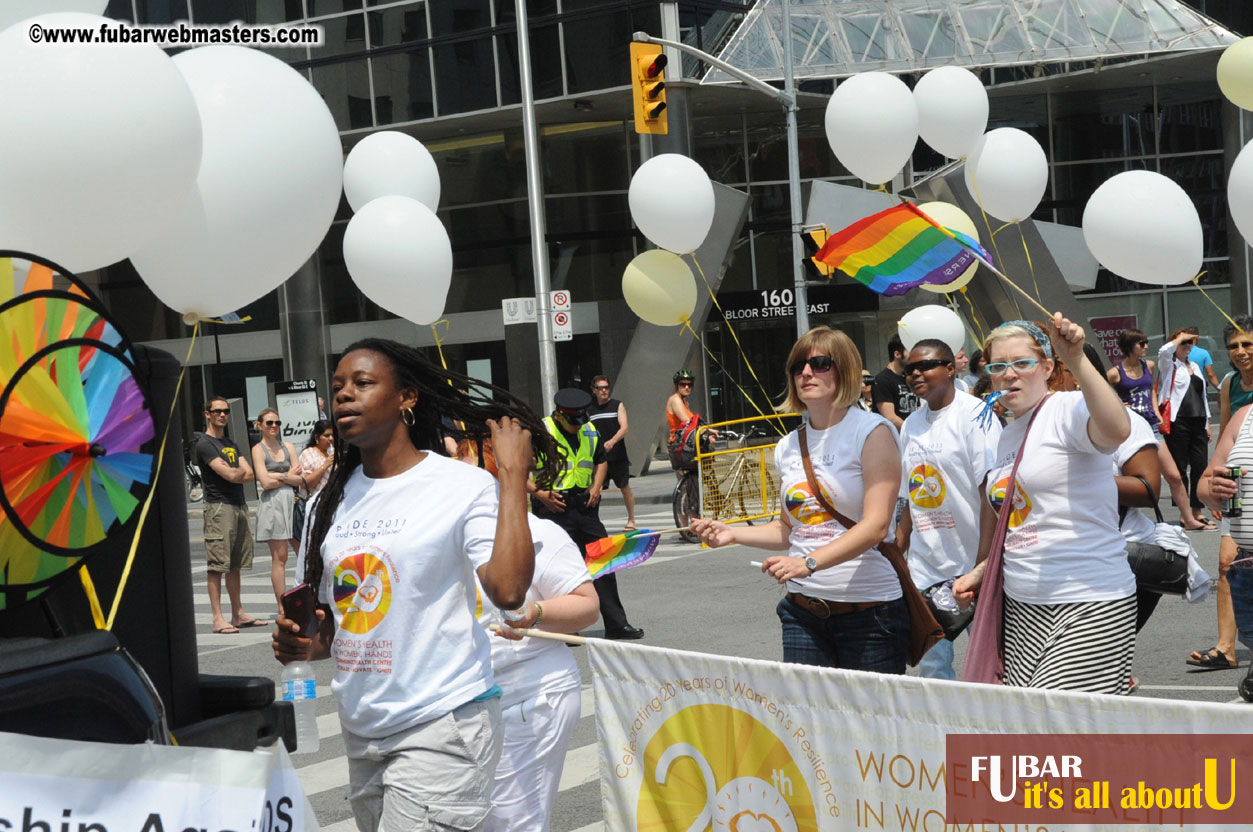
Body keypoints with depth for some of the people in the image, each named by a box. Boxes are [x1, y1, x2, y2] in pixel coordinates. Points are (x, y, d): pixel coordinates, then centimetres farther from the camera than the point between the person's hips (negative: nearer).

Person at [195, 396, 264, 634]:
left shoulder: (230, 443, 20)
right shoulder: (205, 444, -6)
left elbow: (249, 474, 10)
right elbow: (230, 475, -16)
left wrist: (234, 473, -8)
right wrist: (239, 471, 5)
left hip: (239, 506, 8)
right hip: (219, 506, -8)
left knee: (235, 565, 11)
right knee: (217, 565, -8)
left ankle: (238, 614, 15)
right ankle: (218, 618, -9)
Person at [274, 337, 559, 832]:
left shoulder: (463, 486, -9)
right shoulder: (330, 502, 10)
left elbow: (507, 590, -25)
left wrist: (513, 474, -19)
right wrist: (305, 646, -4)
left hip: (441, 724, -6)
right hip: (362, 731, 7)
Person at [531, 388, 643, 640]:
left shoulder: (589, 431, 11)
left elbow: (601, 460, 27)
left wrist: (597, 486, 10)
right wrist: (538, 492, -18)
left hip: (585, 506, 6)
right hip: (554, 508, -6)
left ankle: (616, 624, 15)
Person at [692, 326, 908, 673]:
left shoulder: (872, 432, -5)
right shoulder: (788, 447, 13)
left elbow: (876, 524, -15)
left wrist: (809, 562, -26)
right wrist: (732, 533, 6)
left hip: (867, 610, -5)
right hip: (802, 611, 5)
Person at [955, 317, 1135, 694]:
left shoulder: (1069, 409, -8)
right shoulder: (1008, 437, 19)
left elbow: (1116, 431, -33)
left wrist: (1076, 361, -39)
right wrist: (981, 571, 18)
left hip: (1090, 606, -8)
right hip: (1022, 607, 8)